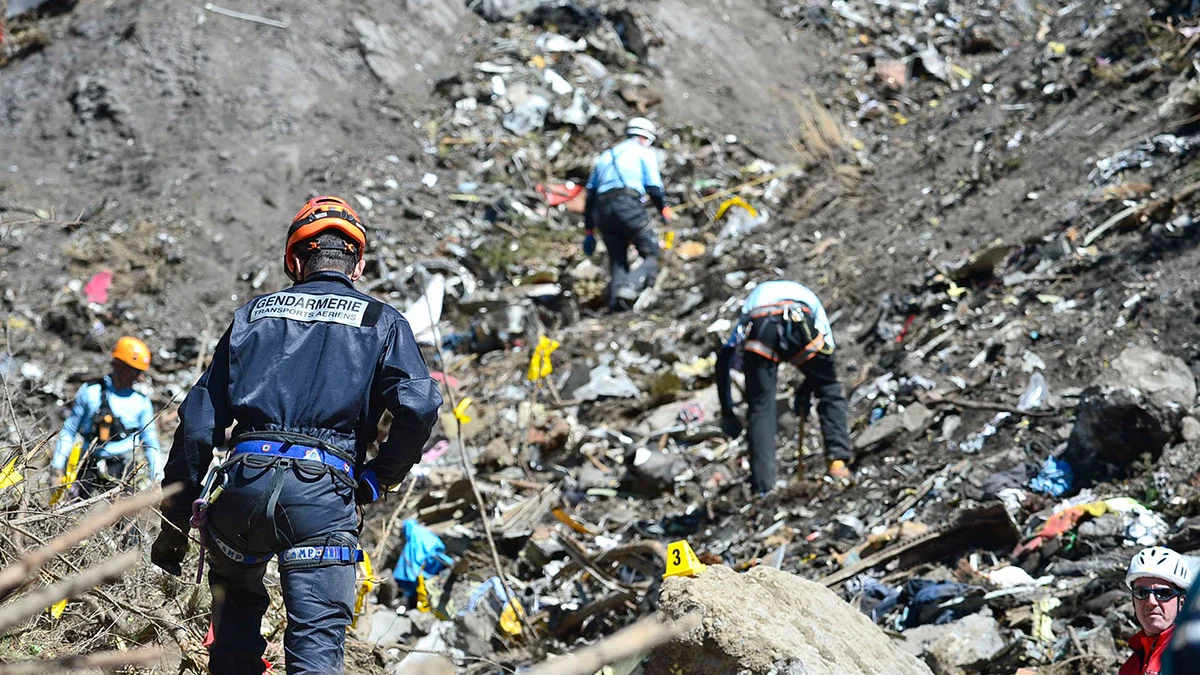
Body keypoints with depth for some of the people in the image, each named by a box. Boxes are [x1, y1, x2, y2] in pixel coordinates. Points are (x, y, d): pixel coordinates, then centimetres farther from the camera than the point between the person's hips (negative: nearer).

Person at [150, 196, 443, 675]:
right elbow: (419, 405, -6)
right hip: (324, 493, -2)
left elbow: (199, 419, 14)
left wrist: (174, 519, 18)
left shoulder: (254, 313, 19)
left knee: (237, 600, 30)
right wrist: (379, 477, 10)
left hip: (245, 479, 3)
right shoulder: (382, 321, 13)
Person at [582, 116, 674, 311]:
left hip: (602, 211, 6)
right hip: (628, 204, -6)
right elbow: (654, 187, 3)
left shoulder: (605, 156, 31)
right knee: (651, 257, -5)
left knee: (617, 263, 10)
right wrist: (664, 209, 21)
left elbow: (590, 195, 26)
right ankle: (629, 288, -33)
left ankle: (616, 304, -9)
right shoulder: (644, 152, 14)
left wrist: (589, 231, 25)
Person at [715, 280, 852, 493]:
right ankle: (837, 460, 11)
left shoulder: (753, 298, 44)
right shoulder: (807, 296, 43)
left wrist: (727, 412, 36)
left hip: (759, 330, 1)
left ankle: (763, 488, 3)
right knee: (830, 392, 22)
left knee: (761, 410, 11)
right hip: (799, 324, -1)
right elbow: (828, 351, 30)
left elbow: (723, 360, 35)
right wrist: (805, 391, 38)